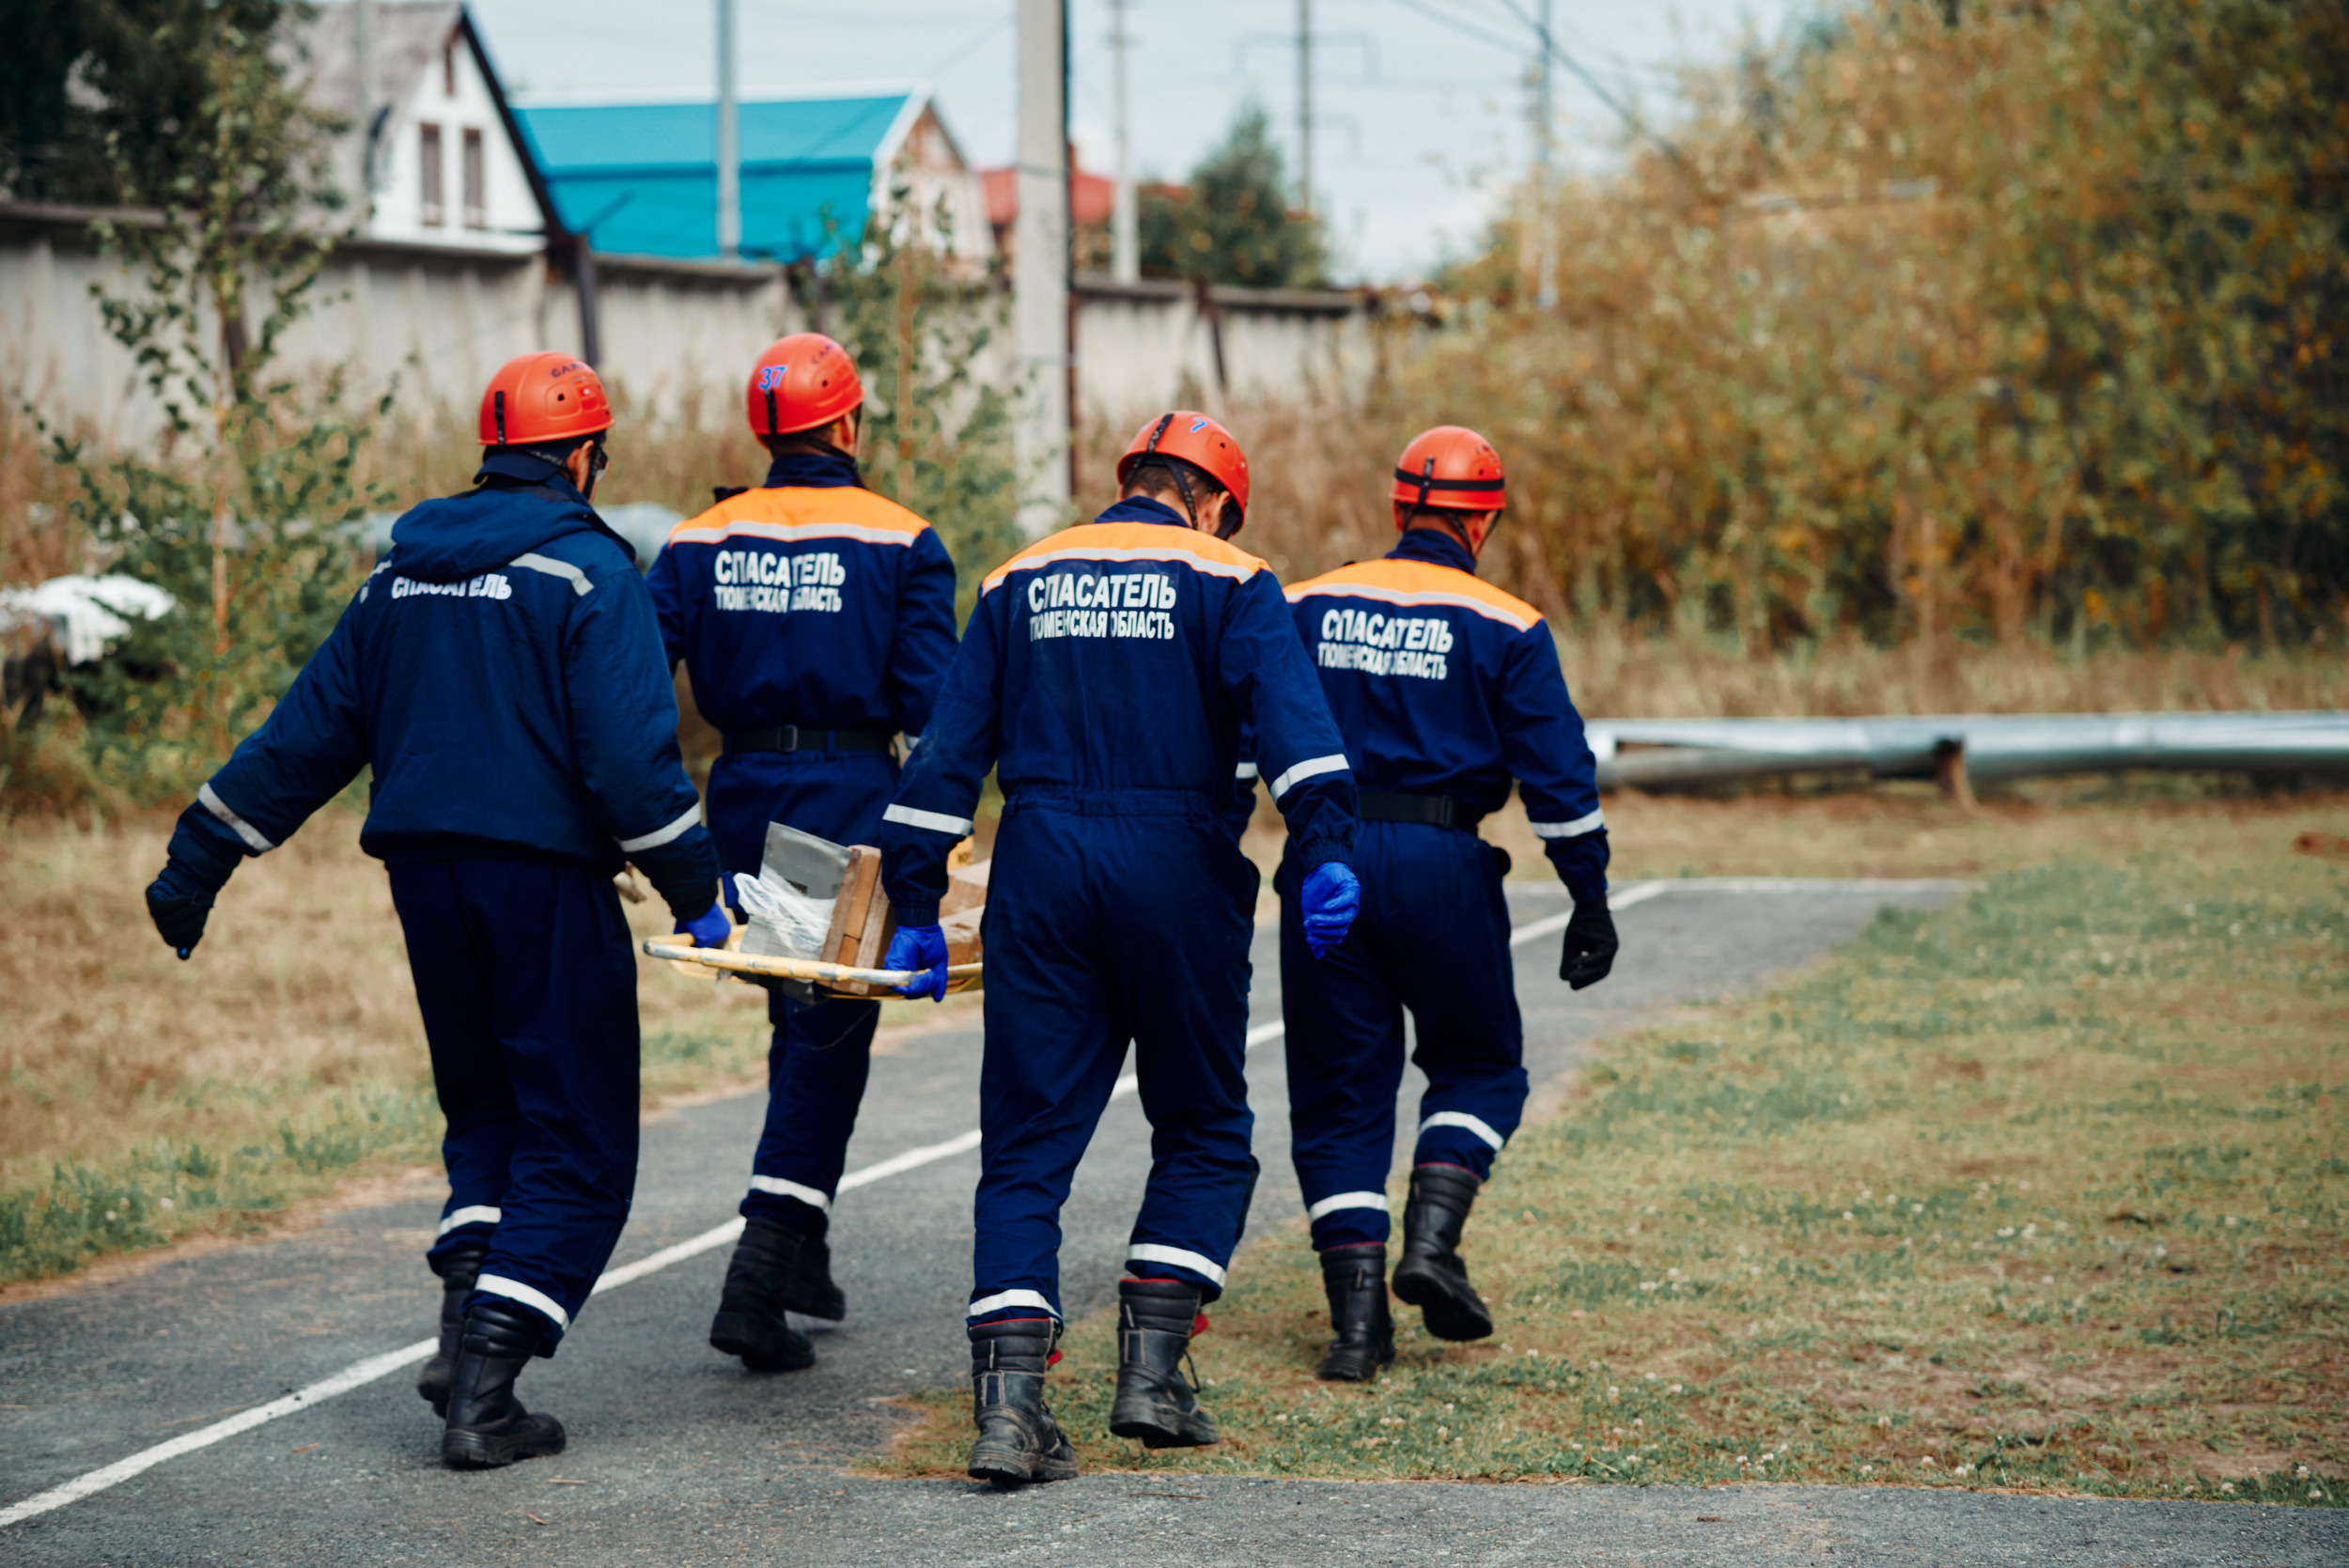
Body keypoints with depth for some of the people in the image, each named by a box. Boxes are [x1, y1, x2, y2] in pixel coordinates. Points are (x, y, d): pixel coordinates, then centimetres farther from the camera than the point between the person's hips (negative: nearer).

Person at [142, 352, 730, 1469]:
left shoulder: (400, 575, 13)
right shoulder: (586, 570, -6)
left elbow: (305, 735, 15)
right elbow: (629, 753, -16)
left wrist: (197, 862, 20)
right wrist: (692, 888, -10)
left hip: (424, 875, 6)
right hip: (545, 877, -6)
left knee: (485, 1113, 21)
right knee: (576, 1149, 1)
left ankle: (465, 1325, 3)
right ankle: (484, 1389, -8)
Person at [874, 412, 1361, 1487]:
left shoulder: (1019, 582, 15)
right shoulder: (1225, 581, 4)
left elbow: (945, 756, 11)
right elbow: (1291, 720, -13)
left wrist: (915, 906, 12)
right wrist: (1324, 853, -21)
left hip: (1039, 871, 3)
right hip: (1177, 871, -3)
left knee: (1027, 1149, 5)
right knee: (1203, 1135, 14)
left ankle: (1009, 1403, -7)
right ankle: (1150, 1372, 5)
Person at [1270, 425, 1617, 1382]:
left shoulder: (1306, 610, 7)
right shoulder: (1506, 630, 0)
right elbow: (1557, 775, -2)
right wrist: (1590, 904, 4)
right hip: (1443, 868, -2)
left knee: (1339, 1092, 8)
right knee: (1478, 1067, 18)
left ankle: (1357, 1319, 1)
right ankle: (1431, 1242, -2)